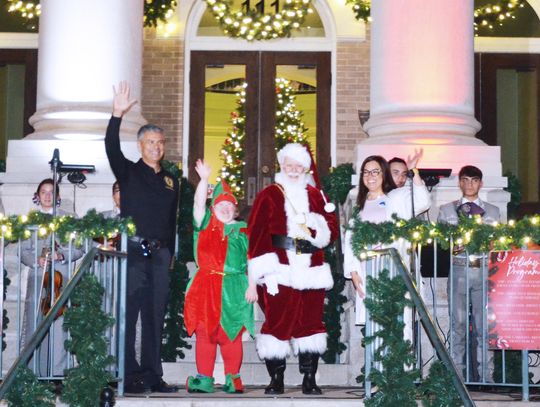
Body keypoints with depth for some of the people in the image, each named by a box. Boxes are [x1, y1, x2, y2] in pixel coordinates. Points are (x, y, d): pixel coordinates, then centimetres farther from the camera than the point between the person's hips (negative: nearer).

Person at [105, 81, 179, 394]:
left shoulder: (171, 181, 17)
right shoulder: (129, 172, 4)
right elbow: (112, 149, -15)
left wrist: (170, 253, 15)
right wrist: (117, 116, -27)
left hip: (160, 254, 5)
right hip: (133, 250, -4)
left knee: (155, 315, 6)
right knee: (128, 313, -7)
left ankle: (153, 376, 11)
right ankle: (131, 376, -4)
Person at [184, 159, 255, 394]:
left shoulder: (242, 231, 9)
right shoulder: (206, 225, 13)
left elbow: (252, 260, 7)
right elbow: (199, 204, -1)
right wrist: (204, 179, -12)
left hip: (232, 289, -2)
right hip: (205, 287, 2)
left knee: (230, 336, -1)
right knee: (204, 333, 1)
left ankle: (233, 379, 6)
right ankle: (204, 379, 5)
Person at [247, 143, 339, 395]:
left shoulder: (315, 196, 16)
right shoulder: (269, 195, 5)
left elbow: (332, 229, 10)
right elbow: (257, 234, -2)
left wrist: (314, 223, -11)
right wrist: (261, 271, -11)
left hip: (311, 270, 3)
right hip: (279, 270, -3)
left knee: (310, 321, 2)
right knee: (277, 321, -6)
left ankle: (309, 379, 8)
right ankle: (276, 379, 2)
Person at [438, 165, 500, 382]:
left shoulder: (493, 211, 18)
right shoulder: (446, 210, 16)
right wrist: (451, 247, -9)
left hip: (484, 270, 0)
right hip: (458, 269, 0)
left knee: (484, 324, -4)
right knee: (458, 324, -3)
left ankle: (486, 375, -1)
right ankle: (456, 374, 1)